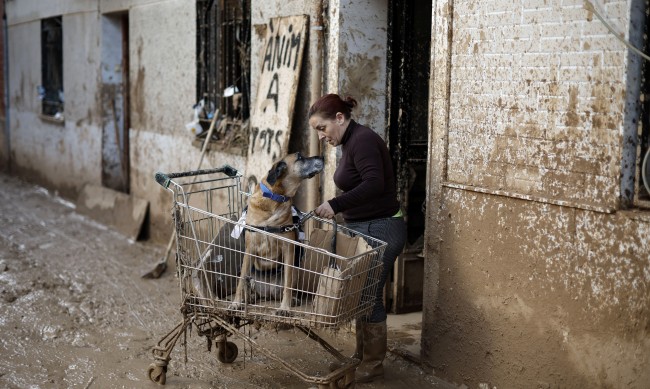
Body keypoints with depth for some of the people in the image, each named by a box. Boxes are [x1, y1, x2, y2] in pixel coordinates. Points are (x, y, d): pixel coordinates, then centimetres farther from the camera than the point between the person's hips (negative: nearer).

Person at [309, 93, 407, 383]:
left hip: (380, 231, -10)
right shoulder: (351, 142, 13)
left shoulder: (362, 140, -17)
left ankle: (373, 365, 12)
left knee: (370, 296, -1)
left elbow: (374, 184, -29)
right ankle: (361, 355, 28)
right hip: (365, 229, 10)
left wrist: (336, 204, -32)